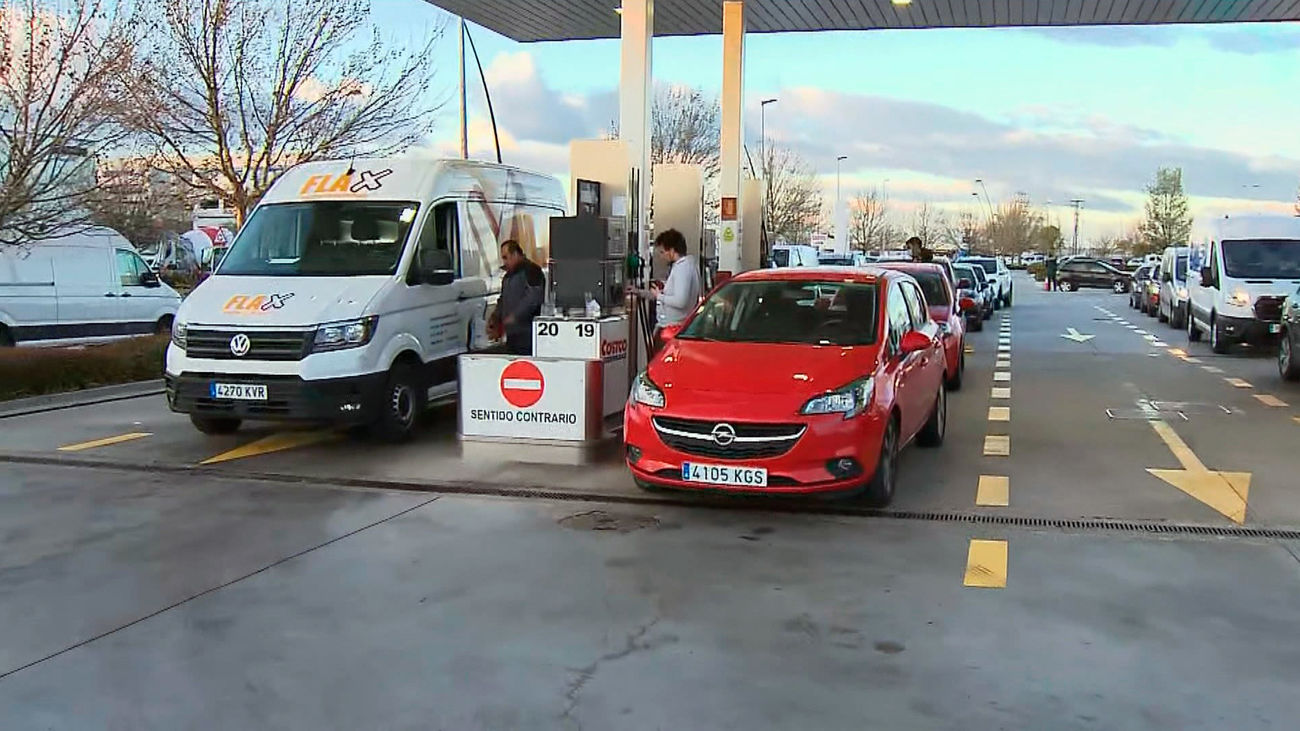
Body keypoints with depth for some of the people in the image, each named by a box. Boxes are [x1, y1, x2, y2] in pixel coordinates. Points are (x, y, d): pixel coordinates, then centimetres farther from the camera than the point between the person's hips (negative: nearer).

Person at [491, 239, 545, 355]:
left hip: (526, 332, -9)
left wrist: (514, 316, -22)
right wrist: (494, 319, 14)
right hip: (511, 332, 9)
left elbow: (533, 297, -20)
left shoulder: (531, 270, -7)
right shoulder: (508, 276, 24)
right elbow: (503, 301, 30)